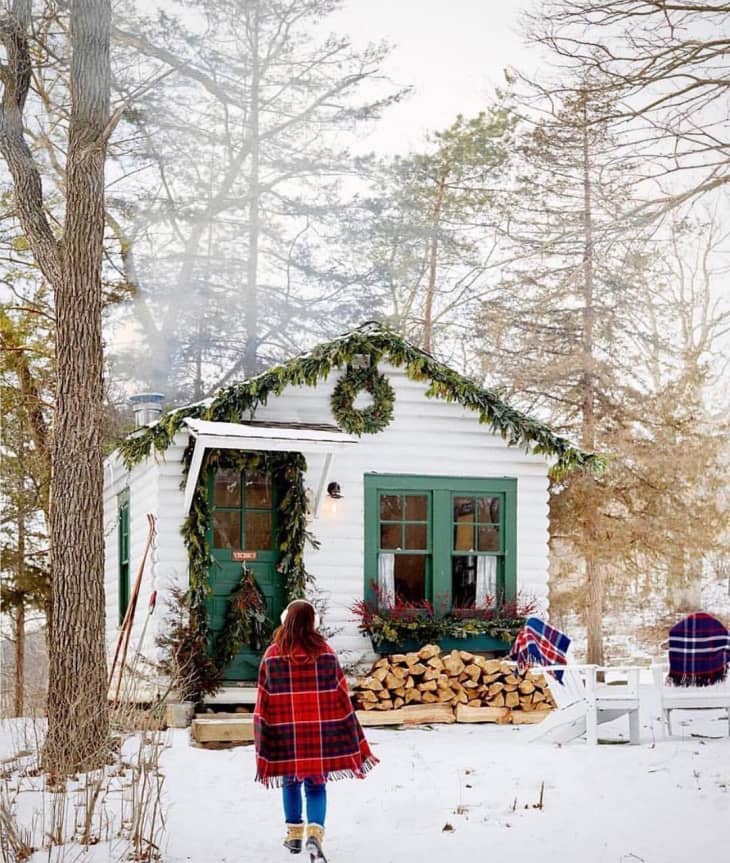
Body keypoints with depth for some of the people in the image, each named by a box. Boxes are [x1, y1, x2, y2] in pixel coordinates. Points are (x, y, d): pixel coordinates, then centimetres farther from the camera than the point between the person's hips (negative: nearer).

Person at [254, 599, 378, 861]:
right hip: (319, 733, 0)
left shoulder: (272, 655, -5)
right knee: (316, 785, 5)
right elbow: (341, 699, -1)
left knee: (291, 782, 18)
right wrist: (351, 741, 7)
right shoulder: (325, 652, -4)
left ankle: (294, 834, 26)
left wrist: (264, 745, 5)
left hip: (286, 734, 0)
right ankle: (315, 832, -15)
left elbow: (264, 703, -2)